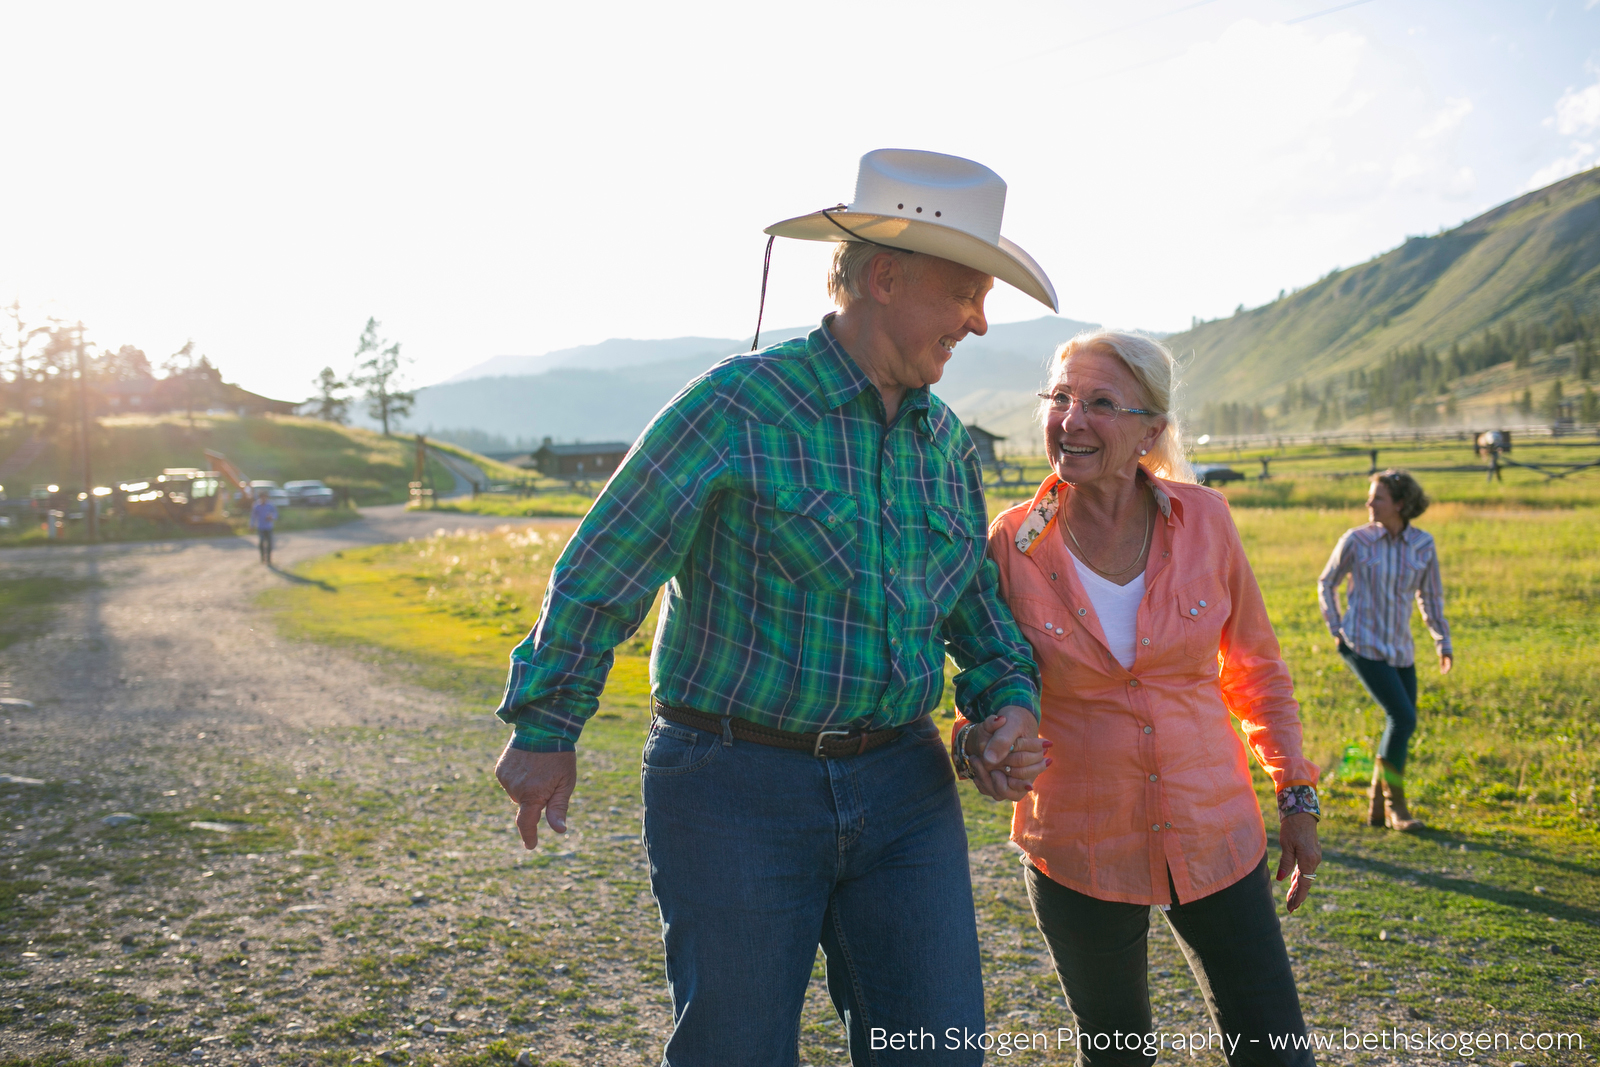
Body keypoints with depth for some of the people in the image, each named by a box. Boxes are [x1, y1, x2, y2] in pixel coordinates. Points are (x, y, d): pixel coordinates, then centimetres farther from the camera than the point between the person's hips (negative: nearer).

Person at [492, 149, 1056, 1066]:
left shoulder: (948, 441, 8)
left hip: (902, 786, 6)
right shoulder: (738, 408, -13)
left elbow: (977, 604, 18)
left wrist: (1012, 701, -1)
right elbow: (601, 571, -7)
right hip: (738, 783, -5)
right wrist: (548, 731, 0)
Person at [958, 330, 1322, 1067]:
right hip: (1081, 852, -1)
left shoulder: (1202, 519, -8)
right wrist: (977, 742, -24)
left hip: (1214, 834, 1)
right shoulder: (1012, 544, -12)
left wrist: (1296, 797, 7)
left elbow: (1254, 666, 6)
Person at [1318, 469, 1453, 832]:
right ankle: (1395, 806, 3)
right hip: (1362, 645, -5)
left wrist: (1443, 642, 10)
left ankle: (1377, 808, 22)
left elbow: (1431, 595, 14)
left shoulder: (1423, 544, 1)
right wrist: (1336, 630, 0)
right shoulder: (1356, 540, -7)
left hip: (1400, 649, 5)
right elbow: (1326, 584, 7)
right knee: (1403, 717, -14)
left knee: (1402, 725, 6)